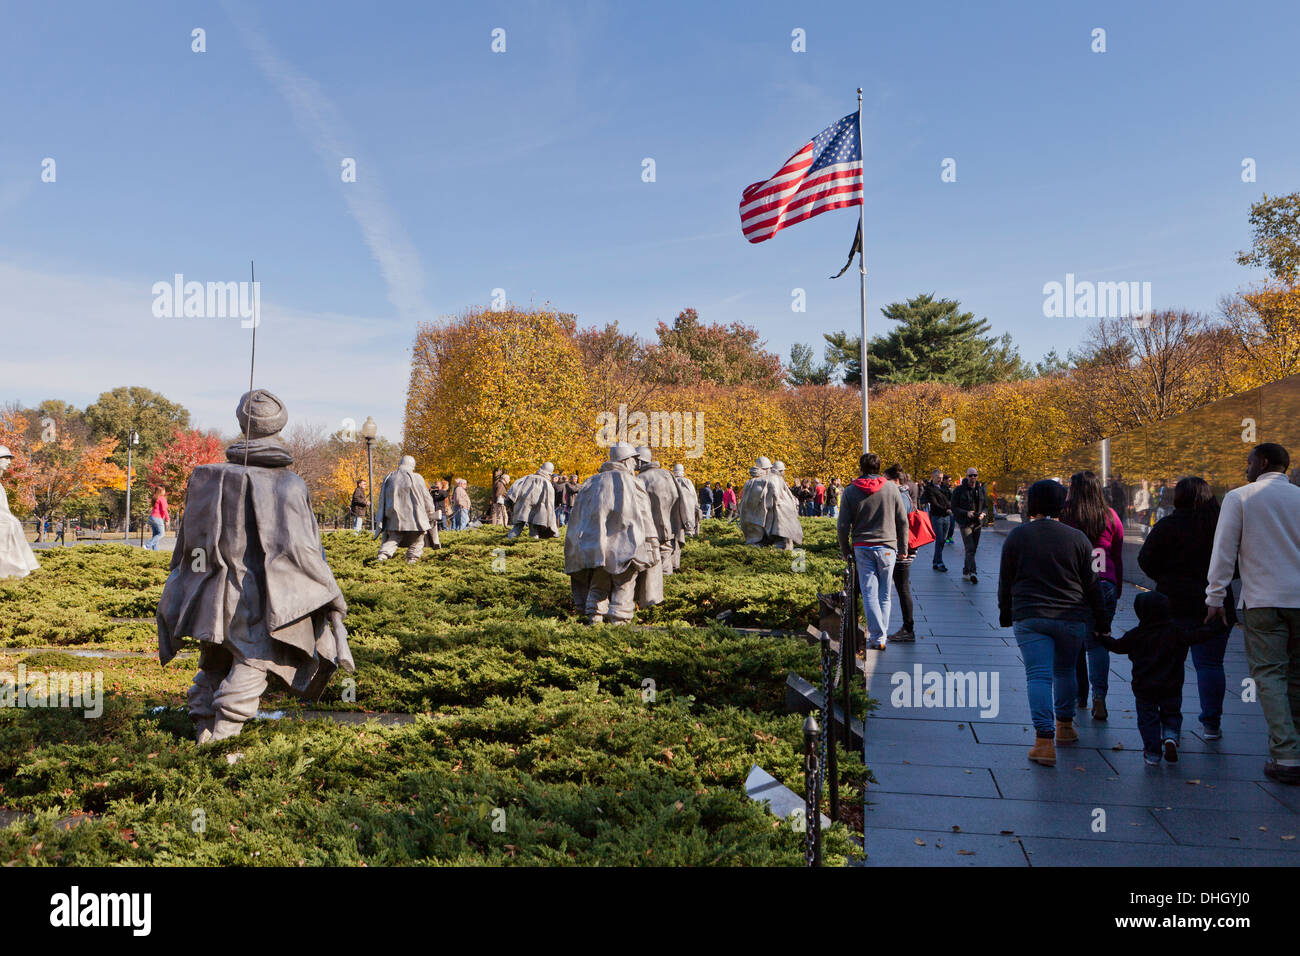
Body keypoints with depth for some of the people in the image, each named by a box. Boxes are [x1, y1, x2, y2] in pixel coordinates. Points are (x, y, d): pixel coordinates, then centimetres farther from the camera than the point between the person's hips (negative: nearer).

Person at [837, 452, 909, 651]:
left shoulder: (850, 491, -1)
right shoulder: (891, 488, 0)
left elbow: (842, 526, -1)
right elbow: (903, 521, 4)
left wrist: (845, 550, 10)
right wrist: (903, 548, 13)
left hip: (862, 548, -1)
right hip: (887, 547, 1)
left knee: (869, 593, 1)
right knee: (884, 595, 10)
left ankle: (877, 637, -6)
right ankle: (881, 634, 14)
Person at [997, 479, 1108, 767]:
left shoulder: (1017, 535, -1)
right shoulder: (1078, 538, 1)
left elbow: (1005, 581, 3)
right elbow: (1091, 584, 5)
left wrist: (1006, 615, 14)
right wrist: (1101, 619, 15)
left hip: (1029, 617, -2)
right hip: (1072, 619, 2)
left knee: (1039, 675, -6)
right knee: (1065, 671, 20)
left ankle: (1045, 739, -17)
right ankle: (1065, 725, 35)